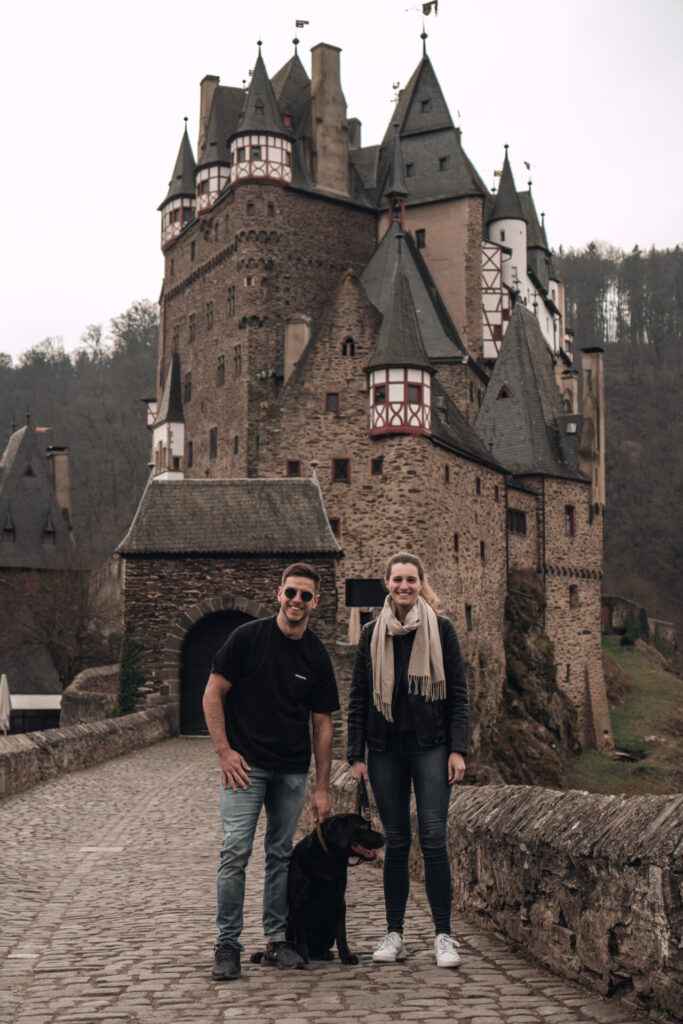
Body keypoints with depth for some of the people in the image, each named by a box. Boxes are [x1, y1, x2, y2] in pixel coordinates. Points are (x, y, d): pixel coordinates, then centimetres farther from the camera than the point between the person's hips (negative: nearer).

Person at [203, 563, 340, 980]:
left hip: (293, 772, 3)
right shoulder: (248, 637, -5)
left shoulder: (317, 656, 3)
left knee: (281, 855, 9)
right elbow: (213, 694, -2)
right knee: (235, 852, -9)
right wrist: (224, 751, -9)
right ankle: (228, 945, -1)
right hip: (245, 765, -3)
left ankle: (277, 940, 20)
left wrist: (323, 789, 6)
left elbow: (323, 724, 8)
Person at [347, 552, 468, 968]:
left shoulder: (441, 629, 2)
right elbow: (358, 697, 10)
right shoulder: (372, 634, 7)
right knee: (396, 841, 5)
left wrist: (458, 749, -6)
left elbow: (458, 693, 2)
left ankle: (444, 936, 0)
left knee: (434, 838, -8)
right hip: (386, 747, 2)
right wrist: (356, 754, 4)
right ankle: (394, 934, 13)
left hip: (430, 744, -2)